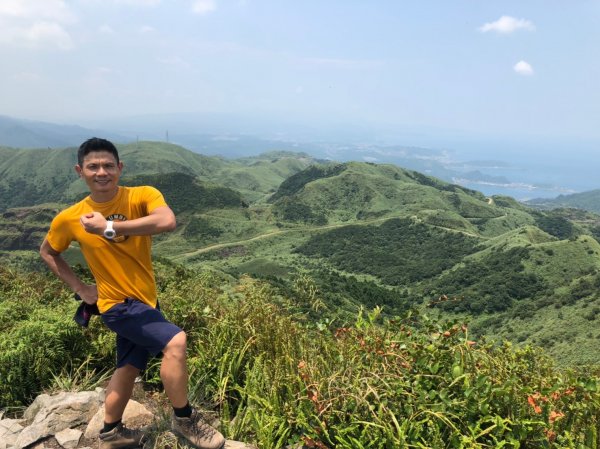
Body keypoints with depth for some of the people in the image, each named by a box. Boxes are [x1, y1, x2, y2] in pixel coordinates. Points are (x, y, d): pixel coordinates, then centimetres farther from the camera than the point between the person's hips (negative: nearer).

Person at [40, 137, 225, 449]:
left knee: (128, 368, 20)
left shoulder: (142, 196, -13)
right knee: (175, 341, -22)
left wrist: (109, 227, -33)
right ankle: (184, 419, -2)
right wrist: (80, 289, 1)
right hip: (119, 304, -4)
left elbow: (167, 221, -34)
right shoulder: (69, 219, -10)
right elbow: (47, 252, 9)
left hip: (145, 300, 4)